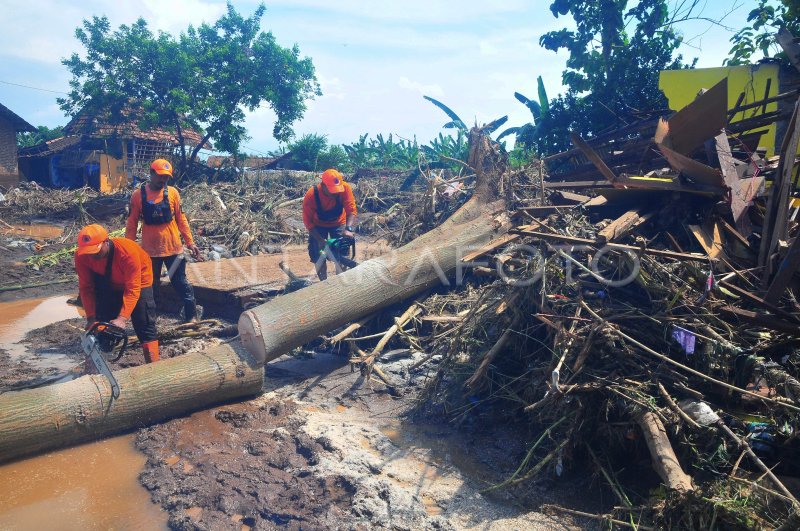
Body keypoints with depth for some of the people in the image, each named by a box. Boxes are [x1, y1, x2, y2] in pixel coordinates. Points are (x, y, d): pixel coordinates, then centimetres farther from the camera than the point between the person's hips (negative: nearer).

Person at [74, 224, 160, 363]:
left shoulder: (127, 251, -39)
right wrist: (91, 318, -24)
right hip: (108, 284, 4)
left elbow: (132, 289, -37)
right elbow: (86, 288, -18)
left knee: (145, 325, -9)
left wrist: (122, 318, -45)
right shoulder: (81, 255, -26)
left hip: (137, 281, -4)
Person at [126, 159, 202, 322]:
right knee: (151, 286, 13)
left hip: (173, 248, 0)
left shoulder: (172, 193, -2)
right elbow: (132, 224, 1)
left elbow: (181, 219, 3)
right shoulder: (138, 195, -3)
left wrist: (190, 242, 1)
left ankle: (192, 317, 16)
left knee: (181, 284, 7)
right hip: (150, 250, 0)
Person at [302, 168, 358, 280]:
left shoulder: (345, 188, -32)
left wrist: (348, 229, -48)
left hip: (338, 224, 1)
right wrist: (320, 240, -28)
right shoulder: (311, 195, -33)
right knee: (319, 256, -4)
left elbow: (352, 210, -32)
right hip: (318, 226, -1)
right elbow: (308, 221, -25)